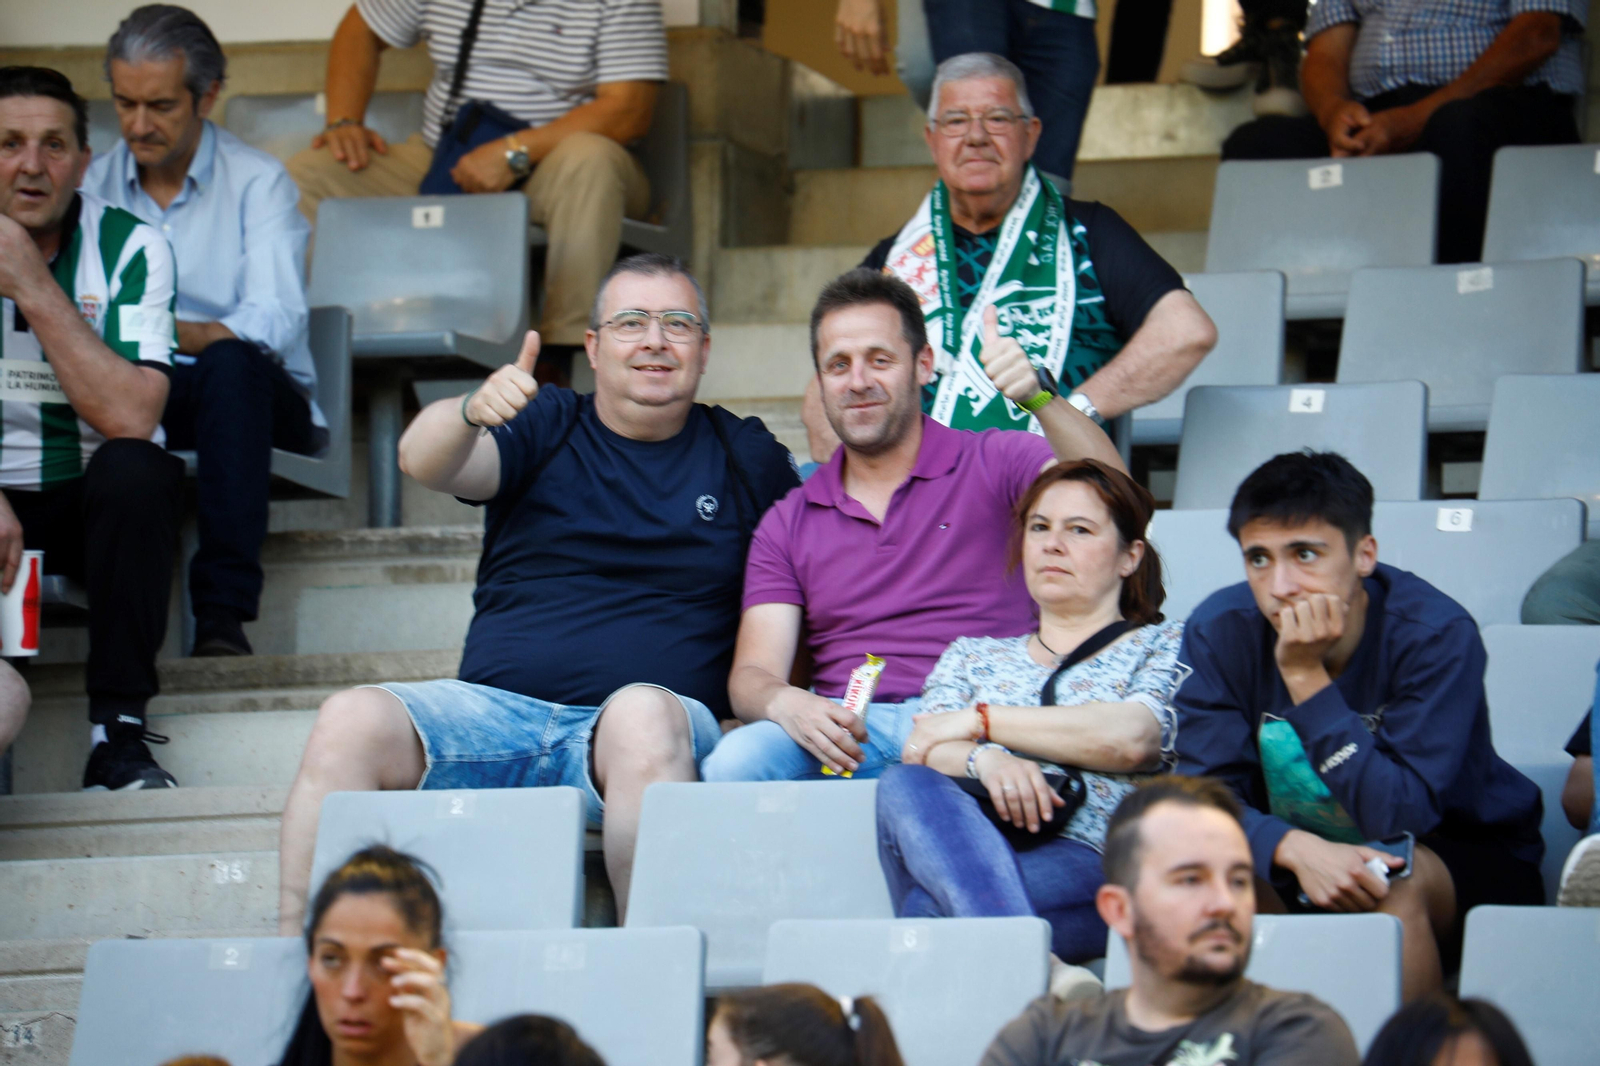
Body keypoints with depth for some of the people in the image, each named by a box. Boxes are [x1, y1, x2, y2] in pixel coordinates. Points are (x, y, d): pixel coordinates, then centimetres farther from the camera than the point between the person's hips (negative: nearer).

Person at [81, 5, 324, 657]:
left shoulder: (257, 182, 1)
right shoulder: (93, 186, 12)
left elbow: (276, 323, -16)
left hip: (256, 402, -2)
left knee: (230, 361, -38)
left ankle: (223, 612, -42)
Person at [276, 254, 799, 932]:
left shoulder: (744, 457, 17)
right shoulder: (544, 426, 15)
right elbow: (423, 461, -4)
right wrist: (470, 413, -29)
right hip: (494, 711, 1)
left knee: (644, 715, -37)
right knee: (350, 719, -24)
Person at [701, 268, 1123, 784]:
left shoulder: (994, 465, 12)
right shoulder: (787, 524, 20)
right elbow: (752, 675, 11)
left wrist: (1040, 397, -26)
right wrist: (784, 703, -15)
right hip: (844, 733, 3)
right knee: (734, 762, -31)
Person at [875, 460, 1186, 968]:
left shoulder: (1165, 646, 20)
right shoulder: (973, 655, 34)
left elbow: (1132, 739, -2)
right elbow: (920, 750, 15)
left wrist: (981, 720, 3)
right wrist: (984, 758, -11)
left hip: (1088, 862, -3)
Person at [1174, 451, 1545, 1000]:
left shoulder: (1436, 632, -22)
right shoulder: (1220, 630, -12)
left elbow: (1400, 818, -29)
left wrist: (1306, 677, -32)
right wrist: (1299, 850, -35)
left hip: (1467, 867, -2)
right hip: (1294, 867, 3)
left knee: (1393, 882, -34)